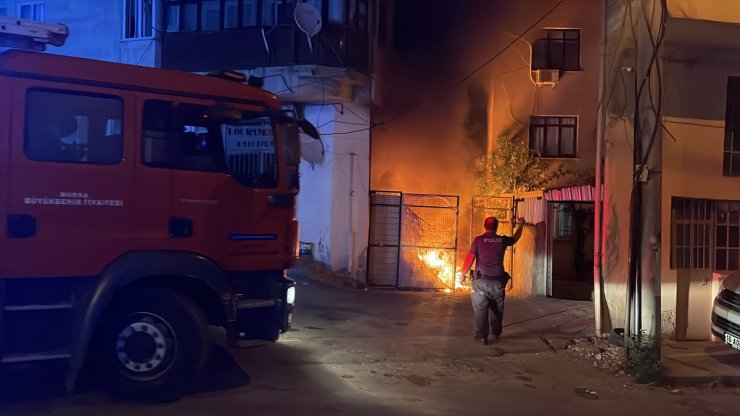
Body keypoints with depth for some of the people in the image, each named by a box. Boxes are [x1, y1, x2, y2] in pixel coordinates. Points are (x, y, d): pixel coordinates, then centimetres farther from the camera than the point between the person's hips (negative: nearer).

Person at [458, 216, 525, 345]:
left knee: (480, 309, 5)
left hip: (481, 281, -3)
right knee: (497, 309, 18)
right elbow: (515, 238, 24)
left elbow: (469, 259, -9)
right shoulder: (502, 240, 2)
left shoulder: (478, 240, -6)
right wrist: (521, 225, 39)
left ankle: (482, 336, 3)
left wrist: (463, 274, 3)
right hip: (498, 281, 3)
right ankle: (496, 333, 31)